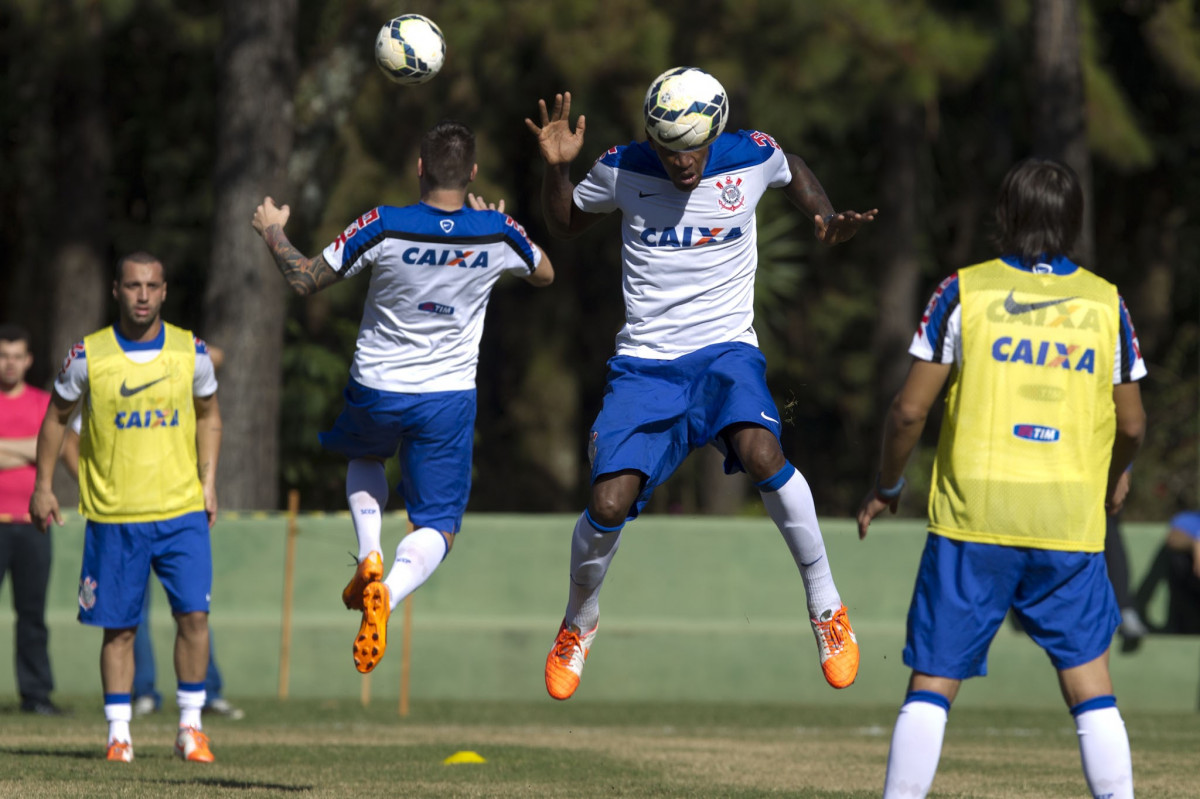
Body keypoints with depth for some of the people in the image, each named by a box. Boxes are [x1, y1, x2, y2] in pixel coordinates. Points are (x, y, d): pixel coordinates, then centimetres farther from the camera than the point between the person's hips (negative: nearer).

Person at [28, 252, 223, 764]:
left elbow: (208, 415, 16)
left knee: (193, 613, -9)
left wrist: (208, 481, 7)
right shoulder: (87, 356, -3)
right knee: (118, 626, 2)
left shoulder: (190, 352, 2)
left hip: (182, 510, 1)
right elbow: (57, 417, 10)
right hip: (113, 515, -1)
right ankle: (118, 733, 11)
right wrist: (42, 486, 9)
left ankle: (190, 727, 3)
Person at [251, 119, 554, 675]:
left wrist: (273, 233, 10)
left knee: (364, 459, 34)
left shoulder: (383, 228, -17)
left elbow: (305, 280, -7)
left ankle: (369, 556, 9)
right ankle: (388, 593, -23)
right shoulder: (498, 234, -10)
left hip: (376, 389, 0)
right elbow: (544, 274, 14)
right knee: (438, 525, 8)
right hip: (450, 398, 0)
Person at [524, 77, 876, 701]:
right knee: (609, 503, -14)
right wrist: (557, 169, -6)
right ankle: (579, 621, 18)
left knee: (760, 452, -32)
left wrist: (826, 221, 0)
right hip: (645, 363, 1)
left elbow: (794, 174, 19)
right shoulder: (622, 170, -5)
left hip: (726, 351, -1)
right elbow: (565, 225, 14)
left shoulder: (752, 157, -6)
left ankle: (825, 603, -14)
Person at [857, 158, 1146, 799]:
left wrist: (885, 486, 15)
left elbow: (909, 410, -1)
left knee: (931, 685, 4)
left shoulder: (964, 292, 1)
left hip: (972, 513, -1)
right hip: (1070, 519, 1)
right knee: (1090, 687, 7)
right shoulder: (1106, 303, 6)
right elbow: (1131, 425, 10)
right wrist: (1113, 478, 31)